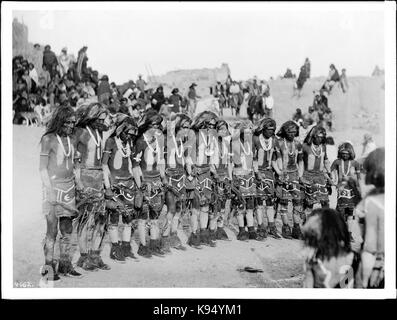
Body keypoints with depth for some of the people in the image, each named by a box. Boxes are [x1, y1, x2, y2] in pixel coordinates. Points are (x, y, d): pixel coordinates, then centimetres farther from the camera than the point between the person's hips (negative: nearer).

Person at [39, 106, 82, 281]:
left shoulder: (72, 140, 12)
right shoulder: (48, 139, -6)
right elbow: (42, 168, -8)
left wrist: (76, 186, 12)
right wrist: (50, 191, -14)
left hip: (70, 187, 6)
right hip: (53, 186, -6)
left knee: (67, 230, 8)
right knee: (52, 230, -4)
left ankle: (65, 264, 17)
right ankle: (48, 267, 5)